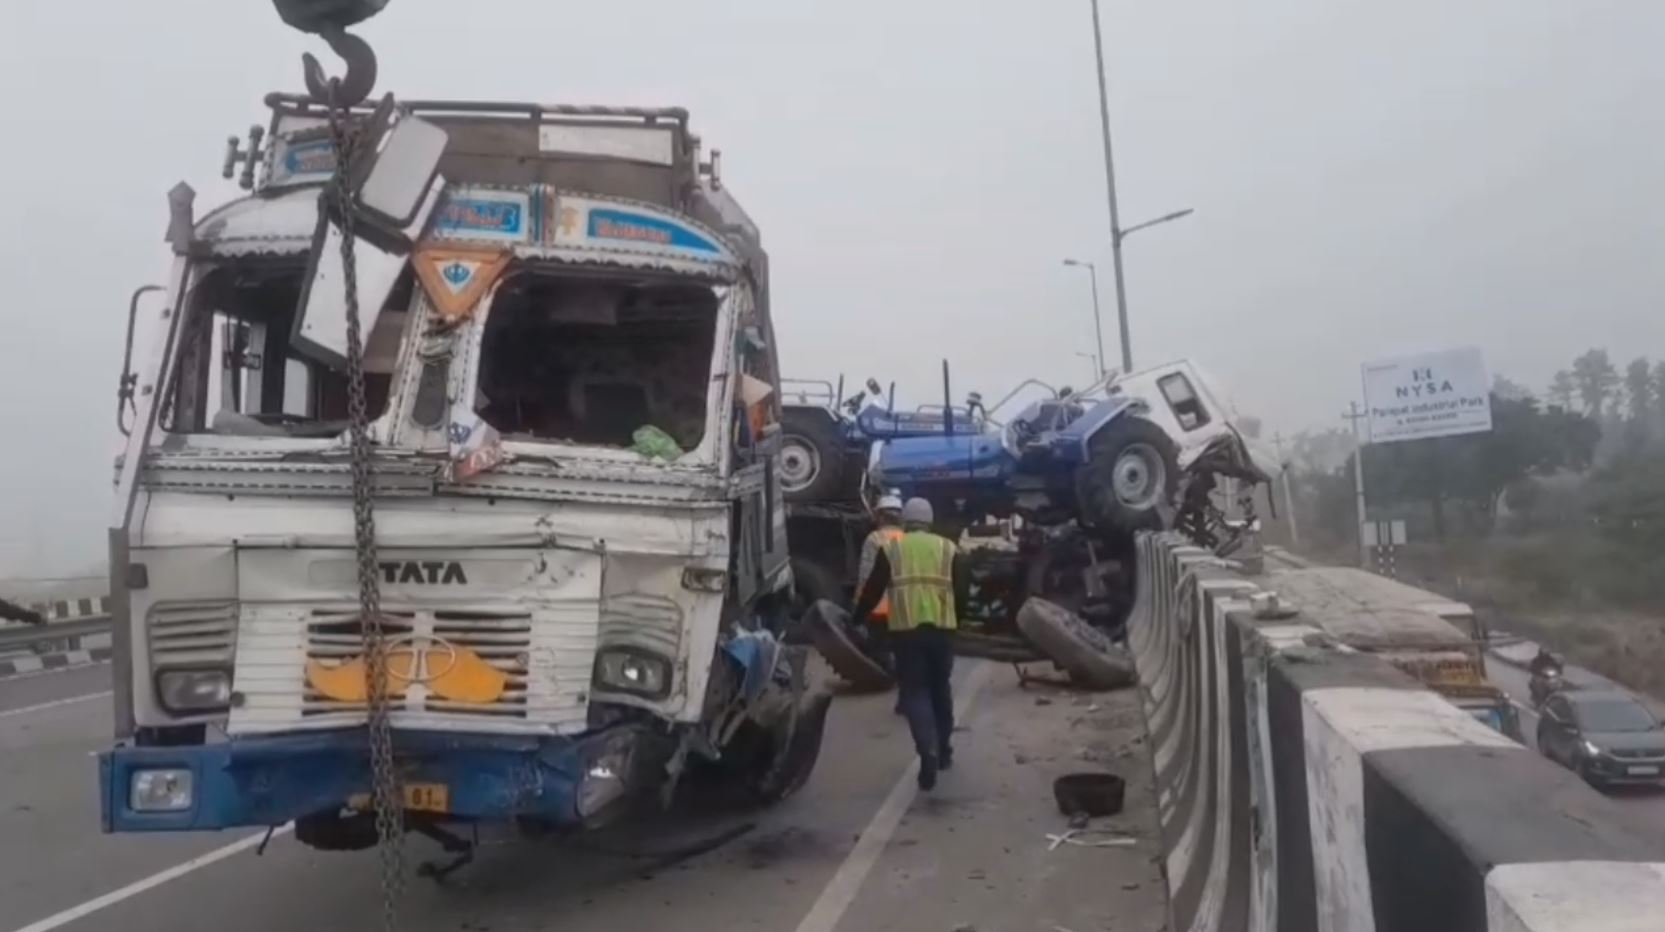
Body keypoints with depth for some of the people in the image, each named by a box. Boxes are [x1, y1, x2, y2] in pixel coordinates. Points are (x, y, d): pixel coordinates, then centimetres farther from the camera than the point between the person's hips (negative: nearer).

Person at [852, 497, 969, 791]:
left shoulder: (890, 548, 7)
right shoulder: (948, 548, 11)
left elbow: (873, 590, 6)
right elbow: (961, 592, 9)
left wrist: (857, 618, 19)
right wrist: (956, 619, 26)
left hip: (906, 629, -2)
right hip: (942, 628, 2)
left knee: (915, 693, 2)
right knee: (940, 689, 18)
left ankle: (928, 752, -17)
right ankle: (943, 750, 28)